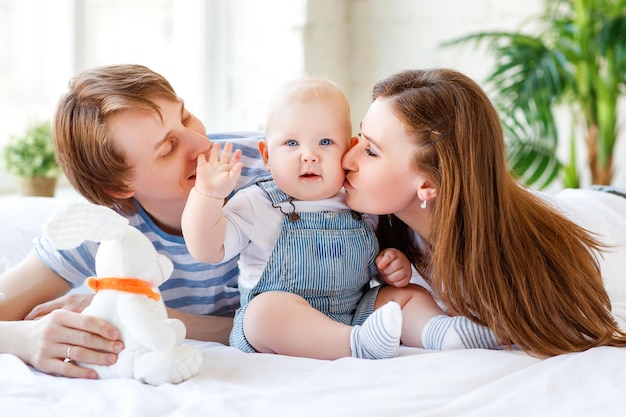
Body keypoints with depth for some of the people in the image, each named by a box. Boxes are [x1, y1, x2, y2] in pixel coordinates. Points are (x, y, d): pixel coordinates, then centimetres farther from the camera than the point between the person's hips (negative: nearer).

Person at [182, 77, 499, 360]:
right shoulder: (256, 206, -3)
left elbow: (377, 263, 24)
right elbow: (207, 249, -10)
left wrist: (396, 266, 1)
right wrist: (208, 194, -22)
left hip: (357, 313, 5)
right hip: (282, 329, -4)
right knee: (267, 309, -34)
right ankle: (360, 346, -46)